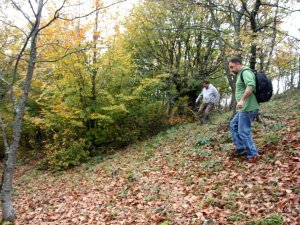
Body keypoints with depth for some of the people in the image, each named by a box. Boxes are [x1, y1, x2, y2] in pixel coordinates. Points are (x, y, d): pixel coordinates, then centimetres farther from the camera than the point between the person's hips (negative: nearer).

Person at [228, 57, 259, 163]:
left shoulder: (245, 72, -13)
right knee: (233, 125, 18)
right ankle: (241, 148, 22)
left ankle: (252, 155, 7)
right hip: (244, 108, 11)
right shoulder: (241, 74, 19)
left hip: (247, 108, -11)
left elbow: (251, 86, -30)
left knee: (243, 131, -4)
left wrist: (242, 100, -34)